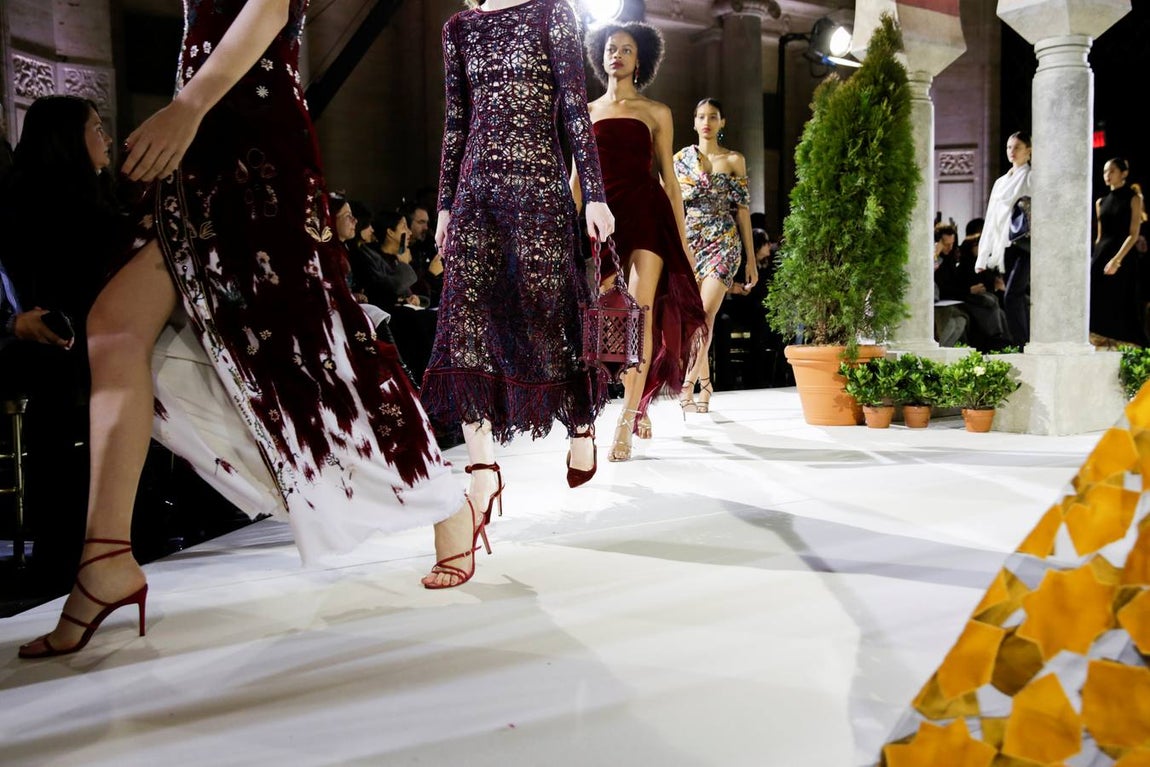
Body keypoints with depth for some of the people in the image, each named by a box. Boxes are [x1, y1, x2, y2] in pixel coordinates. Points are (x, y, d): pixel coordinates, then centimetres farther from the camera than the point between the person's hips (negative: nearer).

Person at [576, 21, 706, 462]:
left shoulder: (656, 113, 12)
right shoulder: (586, 112, 16)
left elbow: (669, 179, 10)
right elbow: (578, 179, 13)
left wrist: (683, 241, 5)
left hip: (648, 215, -2)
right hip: (604, 218, 2)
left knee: (641, 313, -16)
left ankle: (625, 424, -16)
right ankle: (639, 408, 22)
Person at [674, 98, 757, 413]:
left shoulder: (734, 159, 9)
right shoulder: (681, 158, 11)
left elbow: (743, 209, 8)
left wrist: (751, 259, 5)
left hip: (723, 241, -2)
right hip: (688, 241, 2)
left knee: (704, 315, -17)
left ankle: (687, 387, -15)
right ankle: (705, 383, 13)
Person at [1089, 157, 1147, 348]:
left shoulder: (1133, 199, -1)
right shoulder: (1101, 202, 14)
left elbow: (1134, 234, -9)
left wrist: (1117, 259, -20)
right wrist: (1092, 259, 11)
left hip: (1123, 259, -5)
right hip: (1100, 257, 5)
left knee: (1121, 308, -5)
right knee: (1098, 306, -3)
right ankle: (1101, 349, -1)